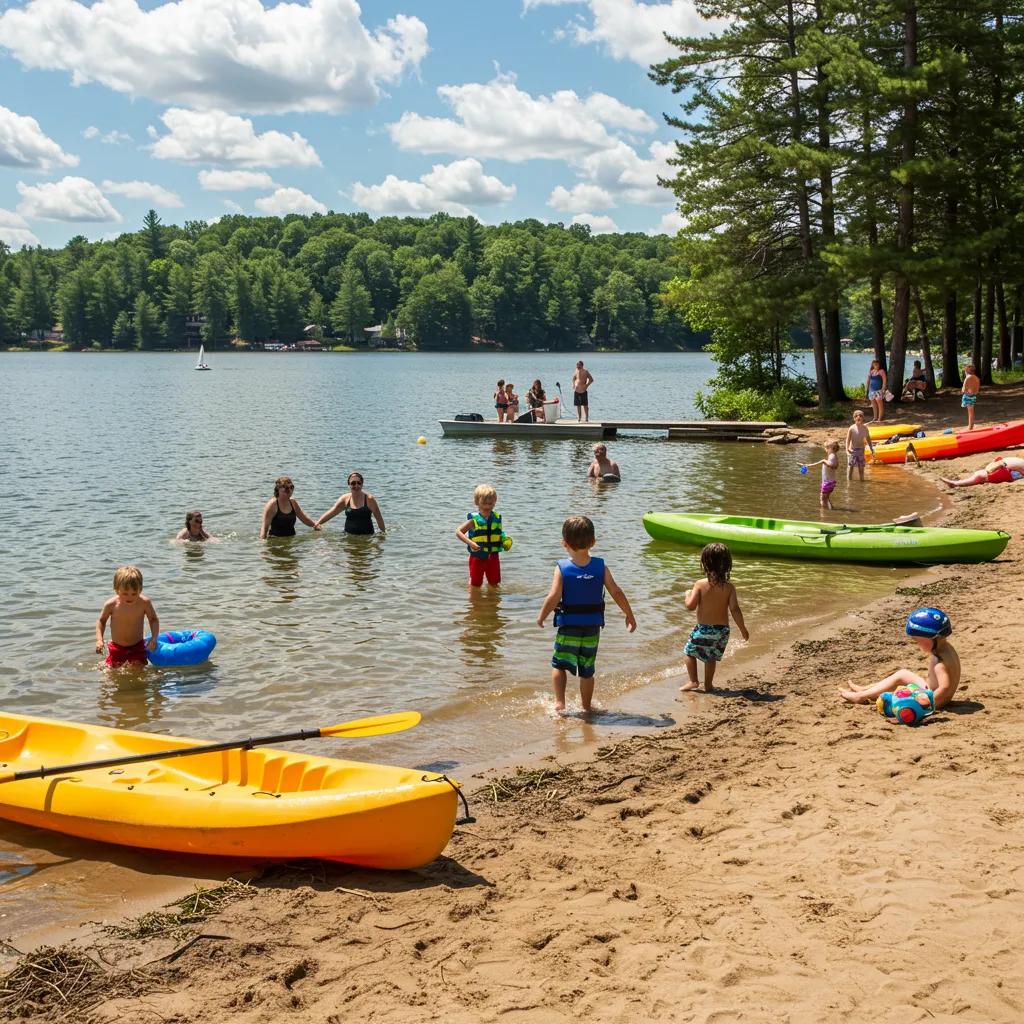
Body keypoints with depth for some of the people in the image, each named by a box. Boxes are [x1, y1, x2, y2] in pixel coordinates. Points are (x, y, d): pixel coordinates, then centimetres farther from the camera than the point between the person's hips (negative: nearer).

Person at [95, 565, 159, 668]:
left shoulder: (144, 603, -18)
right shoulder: (111, 605, -17)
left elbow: (153, 619, -3)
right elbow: (101, 621, 1)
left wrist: (154, 638, -16)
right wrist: (99, 640, -11)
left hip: (137, 647, -1)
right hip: (116, 648, 1)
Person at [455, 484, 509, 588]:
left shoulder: (497, 518, -1)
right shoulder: (474, 520, -16)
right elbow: (458, 532, -17)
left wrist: (504, 541, -6)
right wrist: (470, 543, -29)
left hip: (492, 557, 4)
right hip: (477, 557, -4)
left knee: (494, 584, 15)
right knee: (475, 585, 10)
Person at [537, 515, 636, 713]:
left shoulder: (562, 568, -12)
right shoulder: (600, 567, -5)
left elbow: (553, 597, -20)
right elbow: (616, 592, -7)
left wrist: (541, 617, -5)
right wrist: (629, 615, 5)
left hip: (568, 627, -2)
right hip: (592, 627, 3)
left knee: (559, 665, 12)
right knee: (587, 670, 15)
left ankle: (559, 701, -5)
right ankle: (586, 707, 26)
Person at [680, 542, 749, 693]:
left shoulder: (700, 584, -14)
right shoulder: (729, 587, -7)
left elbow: (691, 606, -15)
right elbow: (734, 610, -10)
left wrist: (688, 595, 6)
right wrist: (743, 628, 0)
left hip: (703, 629, -3)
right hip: (722, 629, 3)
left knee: (689, 652, 16)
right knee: (711, 657, 21)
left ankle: (693, 681, 9)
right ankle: (708, 685, 24)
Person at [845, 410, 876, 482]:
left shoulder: (865, 428, 1)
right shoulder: (852, 428, -10)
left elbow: (868, 440, 10)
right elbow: (848, 439, -15)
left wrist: (872, 451, 10)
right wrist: (847, 449, -31)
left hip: (861, 449, 3)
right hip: (852, 450, -3)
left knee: (861, 466, 7)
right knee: (851, 465, -2)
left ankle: (862, 479, 19)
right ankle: (849, 480, 6)